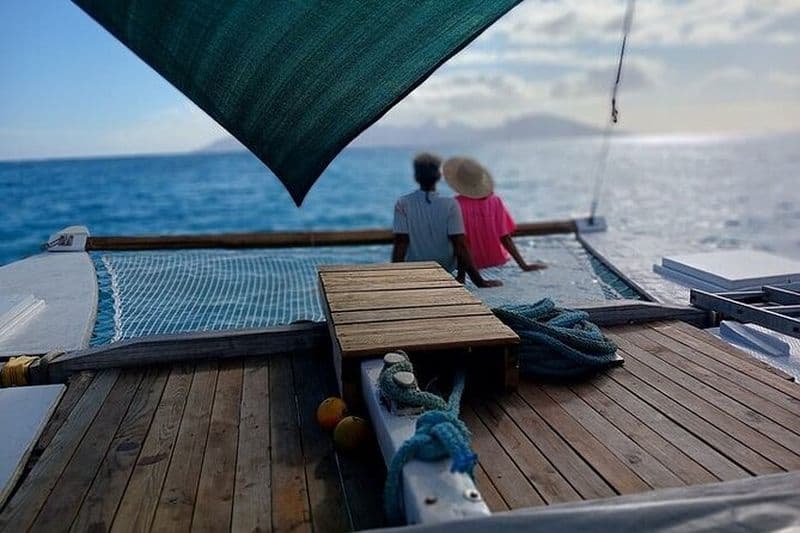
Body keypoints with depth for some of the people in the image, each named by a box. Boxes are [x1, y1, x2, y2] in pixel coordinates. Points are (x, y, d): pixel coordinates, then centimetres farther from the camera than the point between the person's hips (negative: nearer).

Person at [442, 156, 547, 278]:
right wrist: (524, 265, -10)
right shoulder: (495, 201, -12)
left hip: (472, 262, -2)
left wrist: (461, 274, -11)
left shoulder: (456, 204, -19)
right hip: (496, 259, 2)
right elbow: (505, 238, -15)